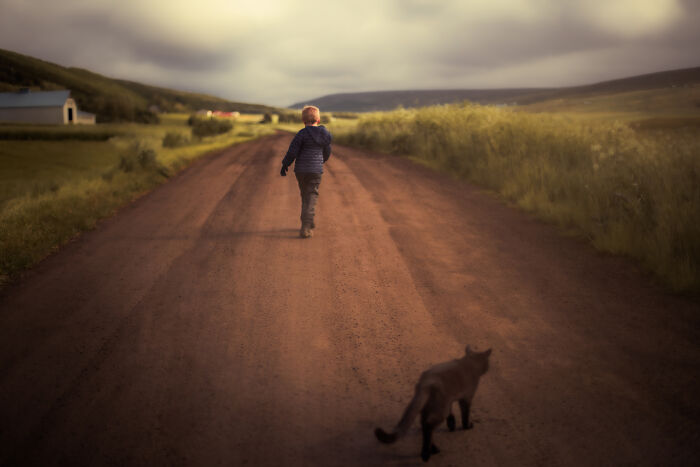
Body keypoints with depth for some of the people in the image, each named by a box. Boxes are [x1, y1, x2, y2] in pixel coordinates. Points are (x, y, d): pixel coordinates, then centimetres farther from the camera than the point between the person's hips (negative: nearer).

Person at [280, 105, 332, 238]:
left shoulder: (302, 134, -10)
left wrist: (285, 165, 4)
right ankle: (305, 228, -11)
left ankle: (309, 223, 27)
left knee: (305, 196, 16)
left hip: (301, 170, -1)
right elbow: (327, 152, 16)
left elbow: (292, 152, -10)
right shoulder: (325, 134, 3)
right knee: (312, 197, 1)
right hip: (316, 170, 1)